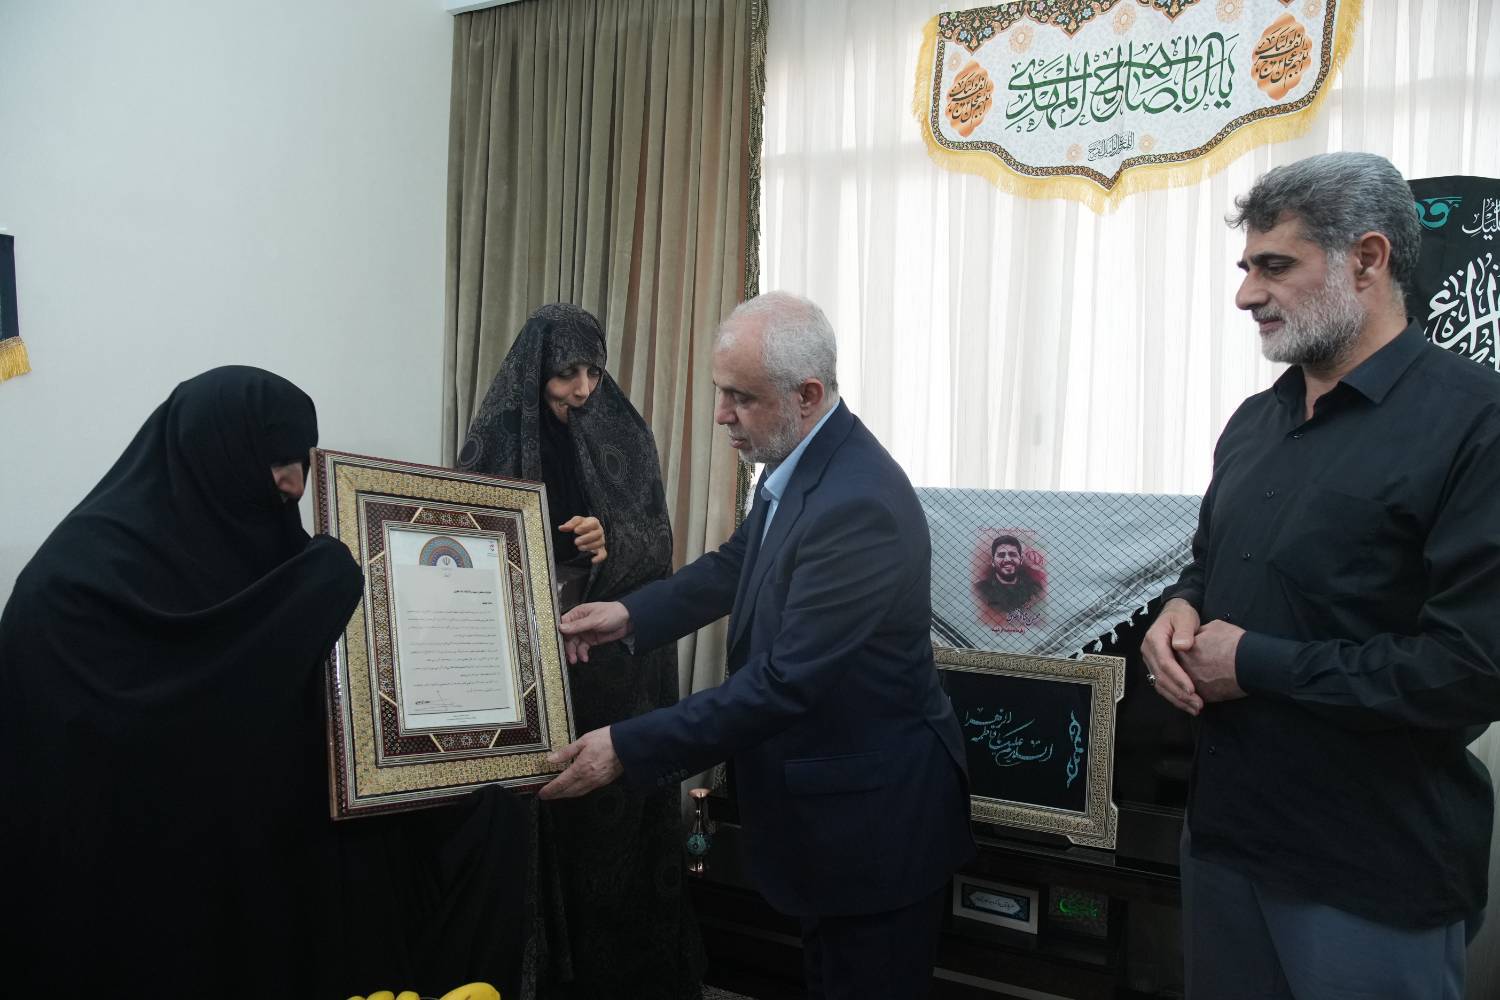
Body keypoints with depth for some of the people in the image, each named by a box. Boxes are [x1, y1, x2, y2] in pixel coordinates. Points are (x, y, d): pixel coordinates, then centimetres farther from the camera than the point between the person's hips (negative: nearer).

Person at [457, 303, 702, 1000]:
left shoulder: (627, 435, 4)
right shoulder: (500, 438, -1)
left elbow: (659, 540, 1)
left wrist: (612, 540, -18)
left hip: (621, 661, 1)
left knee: (621, 814, 6)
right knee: (545, 824, 1)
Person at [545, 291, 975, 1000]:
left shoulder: (858, 505, -31)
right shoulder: (797, 463, -2)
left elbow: (784, 683, -31)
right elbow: (740, 564, 14)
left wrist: (627, 750, -26)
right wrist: (631, 615, 1)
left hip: (874, 815, -9)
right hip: (826, 798, 9)